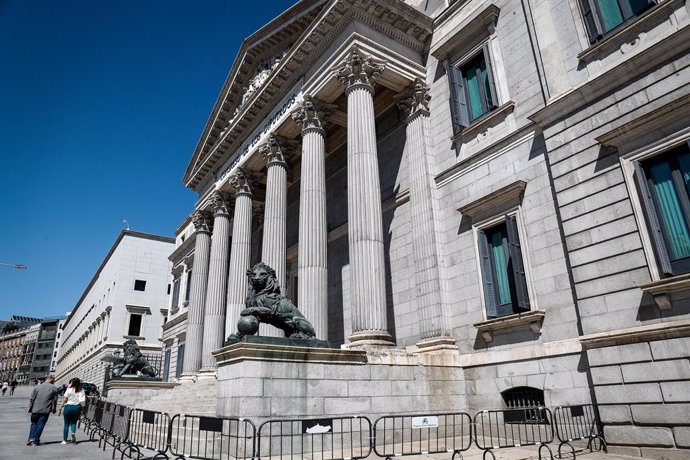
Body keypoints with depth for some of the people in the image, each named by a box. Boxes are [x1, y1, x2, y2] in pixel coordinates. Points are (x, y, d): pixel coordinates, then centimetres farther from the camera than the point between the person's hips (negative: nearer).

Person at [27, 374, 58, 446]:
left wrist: (30, 408, 12)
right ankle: (36, 441, 4)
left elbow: (31, 398, 3)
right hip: (46, 410, -2)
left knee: (34, 423, 18)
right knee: (40, 424, 5)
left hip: (35, 409, 2)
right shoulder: (53, 388, 0)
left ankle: (31, 438, 5)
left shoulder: (37, 387, 3)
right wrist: (54, 409, 13)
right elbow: (55, 400, 3)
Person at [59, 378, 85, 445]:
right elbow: (83, 401, -5)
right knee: (74, 422, 15)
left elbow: (65, 399, -6)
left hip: (68, 406, -2)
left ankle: (64, 440, 11)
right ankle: (73, 432, -13)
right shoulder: (81, 390, 1)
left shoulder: (69, 389, -7)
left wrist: (62, 407, 2)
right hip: (77, 407, 2)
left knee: (66, 423, 9)